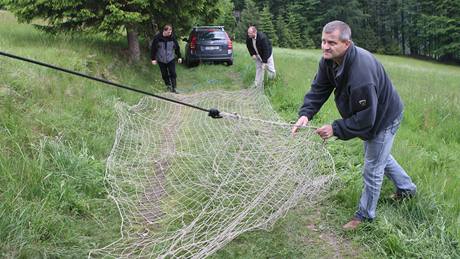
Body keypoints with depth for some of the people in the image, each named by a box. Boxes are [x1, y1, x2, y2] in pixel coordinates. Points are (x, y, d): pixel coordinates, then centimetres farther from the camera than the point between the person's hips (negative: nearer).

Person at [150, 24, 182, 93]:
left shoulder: (172, 37, -7)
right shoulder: (157, 38, -14)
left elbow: (177, 47, 5)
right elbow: (153, 48, -7)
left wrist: (179, 57, 8)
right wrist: (153, 59, -7)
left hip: (171, 59, 1)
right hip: (161, 60, -1)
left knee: (173, 74, -4)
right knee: (164, 74, 9)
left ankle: (173, 87, 2)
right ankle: (168, 85, 28)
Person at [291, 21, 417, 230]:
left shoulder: (361, 73, -43)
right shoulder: (329, 60, -15)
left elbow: (365, 119, -36)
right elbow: (318, 89, -13)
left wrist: (336, 129, -33)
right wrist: (306, 113, -29)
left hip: (383, 118, -9)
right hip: (368, 116, 9)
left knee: (372, 170, 5)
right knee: (380, 156, 29)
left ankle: (365, 215, 25)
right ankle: (407, 188, 52)